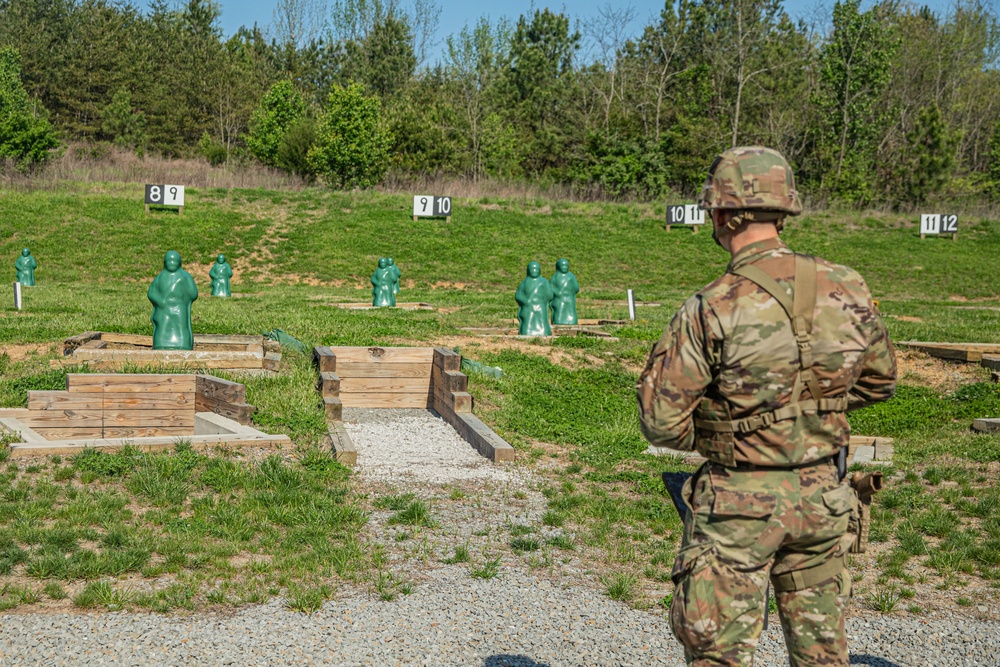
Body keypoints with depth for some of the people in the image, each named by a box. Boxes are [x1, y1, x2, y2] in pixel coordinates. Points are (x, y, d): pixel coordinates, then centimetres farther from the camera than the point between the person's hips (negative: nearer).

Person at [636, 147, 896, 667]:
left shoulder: (711, 309, -18)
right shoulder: (846, 288, -4)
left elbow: (661, 422, -14)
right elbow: (879, 380, 11)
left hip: (740, 502, -5)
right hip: (822, 495, 5)